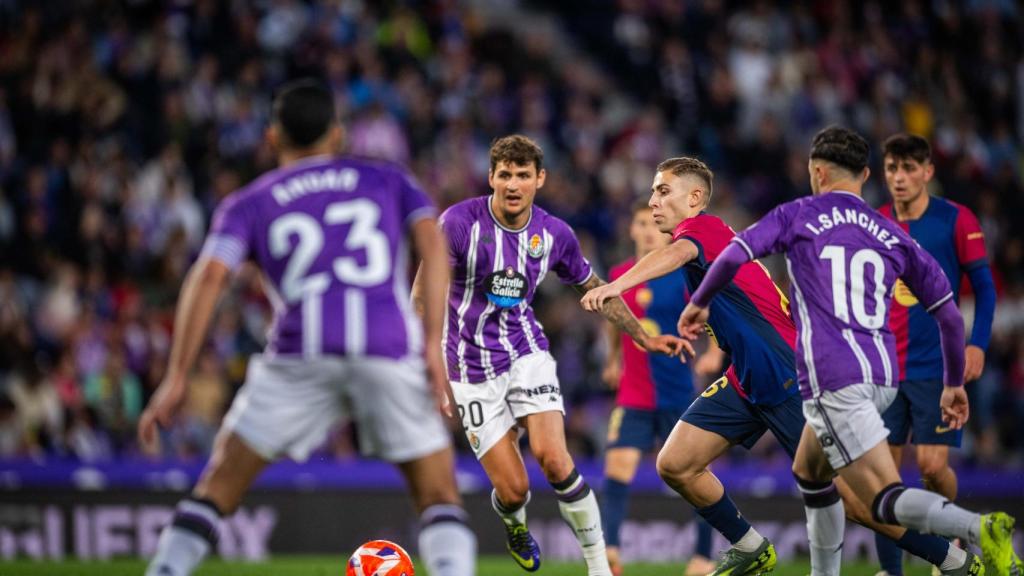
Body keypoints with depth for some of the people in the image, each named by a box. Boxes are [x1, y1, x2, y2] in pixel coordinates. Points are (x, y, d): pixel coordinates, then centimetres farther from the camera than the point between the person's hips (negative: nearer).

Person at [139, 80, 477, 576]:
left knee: (220, 485, 13)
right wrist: (432, 344, 2)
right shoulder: (388, 180, 25)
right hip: (390, 349, 0)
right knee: (438, 498, 10)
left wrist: (176, 379, 1)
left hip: (302, 353, 0)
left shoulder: (248, 203, 23)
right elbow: (432, 242, 7)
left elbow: (209, 277, 5)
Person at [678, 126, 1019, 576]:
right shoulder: (892, 235, 16)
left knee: (884, 501, -13)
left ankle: (981, 531, -36)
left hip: (833, 380, -6)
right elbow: (949, 316, 16)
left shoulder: (798, 215, 7)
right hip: (882, 375, 6)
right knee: (809, 474, 28)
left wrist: (699, 302, 14)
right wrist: (954, 384, 27)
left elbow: (733, 256, -4)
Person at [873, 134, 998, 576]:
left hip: (937, 368, -3)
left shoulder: (956, 220, -5)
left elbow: (984, 286, -1)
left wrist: (977, 344, -11)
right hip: (884, 369, 3)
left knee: (933, 465, -9)